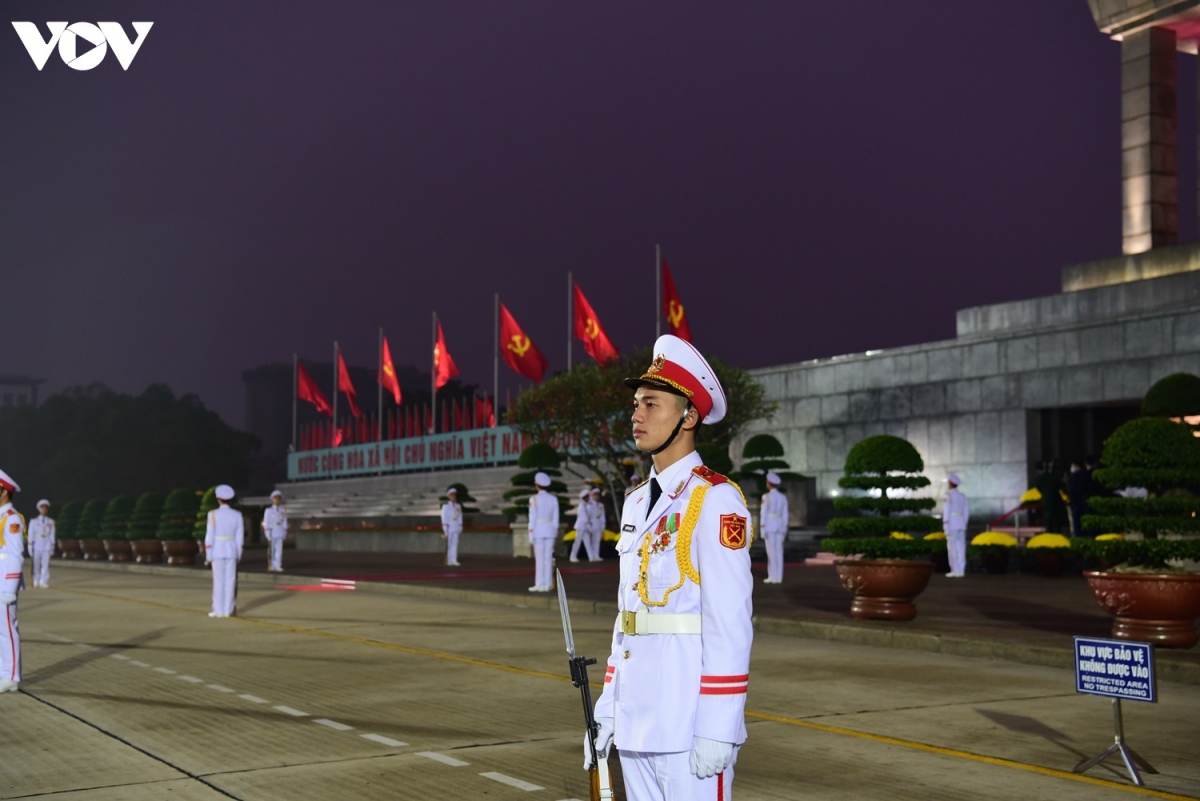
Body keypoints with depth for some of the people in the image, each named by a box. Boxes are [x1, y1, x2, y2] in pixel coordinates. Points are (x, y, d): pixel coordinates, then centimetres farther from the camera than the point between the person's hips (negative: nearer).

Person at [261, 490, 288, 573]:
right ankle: (270, 566, 3)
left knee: (279, 549, -2)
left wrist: (285, 533, 10)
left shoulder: (283, 511, 10)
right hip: (271, 532, -3)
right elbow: (266, 522, -3)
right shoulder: (269, 510, -2)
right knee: (271, 549, -1)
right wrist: (267, 533, -9)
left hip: (280, 532, 3)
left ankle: (277, 566, -2)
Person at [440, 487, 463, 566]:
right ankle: (448, 560, 5)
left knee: (455, 544, -3)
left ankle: (453, 560, -8)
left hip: (456, 528, 4)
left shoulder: (458, 506, 12)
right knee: (449, 544, -1)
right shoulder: (445, 506, -5)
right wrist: (445, 529, -12)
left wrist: (460, 528, 11)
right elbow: (444, 518, -7)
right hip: (448, 528, -4)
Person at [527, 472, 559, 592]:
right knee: (548, 558, 6)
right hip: (550, 531, 4)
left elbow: (532, 519, -11)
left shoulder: (534, 499, -10)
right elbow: (555, 519, 5)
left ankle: (540, 585, 0)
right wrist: (555, 535, 12)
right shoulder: (554, 499, 3)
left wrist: (531, 536, -7)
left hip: (538, 530, -4)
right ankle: (547, 585, 5)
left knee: (539, 558, -1)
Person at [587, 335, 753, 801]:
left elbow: (730, 624, -15)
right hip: (637, 722, 8)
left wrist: (717, 729, -18)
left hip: (687, 724, -8)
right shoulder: (636, 503, 14)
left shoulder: (715, 501, -11)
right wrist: (607, 708, 14)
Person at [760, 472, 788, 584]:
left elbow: (763, 513, -11)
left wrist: (762, 529, -9)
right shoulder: (783, 497, 7)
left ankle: (772, 577, -5)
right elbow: (785, 514, 8)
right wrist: (785, 530, 13)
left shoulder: (766, 497, -9)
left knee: (771, 552, -4)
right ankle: (779, 577, 3)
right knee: (779, 552, 5)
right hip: (780, 526, 5)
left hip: (769, 526, -5)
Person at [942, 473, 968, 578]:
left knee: (952, 548, -3)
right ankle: (961, 571, 3)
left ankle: (955, 570, -6)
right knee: (961, 548, 5)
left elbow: (946, 512, -14)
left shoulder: (947, 496, -9)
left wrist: (946, 528, -14)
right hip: (961, 525, 6)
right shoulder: (962, 496, 10)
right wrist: (964, 526, 17)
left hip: (951, 525, -6)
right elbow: (966, 512, 10)